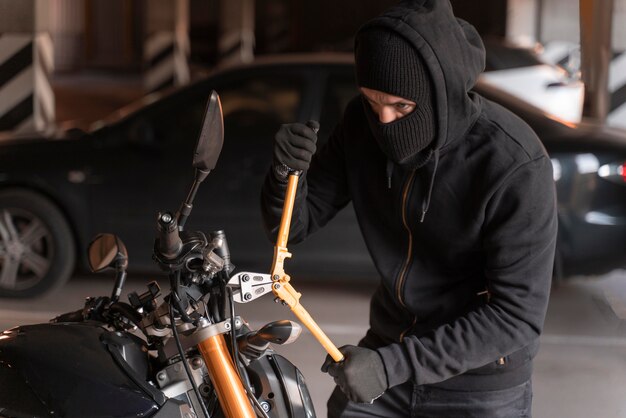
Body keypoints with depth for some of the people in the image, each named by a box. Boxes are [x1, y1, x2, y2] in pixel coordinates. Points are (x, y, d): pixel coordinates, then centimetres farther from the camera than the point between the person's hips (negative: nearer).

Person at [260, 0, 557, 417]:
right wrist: (287, 169, -24)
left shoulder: (516, 166, -25)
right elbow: (293, 224, -2)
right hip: (387, 348, 4)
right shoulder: (363, 124, -10)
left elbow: (518, 316, -24)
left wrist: (394, 365, -30)